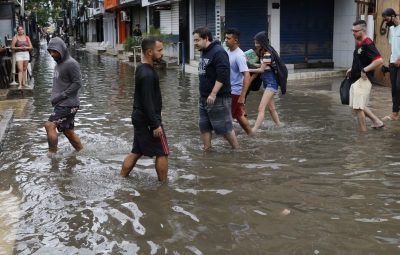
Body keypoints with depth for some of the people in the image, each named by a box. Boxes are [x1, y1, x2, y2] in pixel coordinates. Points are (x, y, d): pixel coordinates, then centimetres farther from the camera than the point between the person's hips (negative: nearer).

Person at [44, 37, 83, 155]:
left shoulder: (71, 64, -14)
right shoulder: (58, 64, 14)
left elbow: (77, 83, -17)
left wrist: (60, 96, -18)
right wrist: (54, 97, 6)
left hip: (68, 104, -9)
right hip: (61, 104, 9)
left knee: (50, 125, -17)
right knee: (68, 131, 14)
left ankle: (52, 154, -11)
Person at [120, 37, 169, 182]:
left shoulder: (142, 69, 10)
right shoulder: (147, 74, -21)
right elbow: (148, 102, -24)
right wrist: (155, 125, -22)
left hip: (140, 118, 10)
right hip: (147, 120, -10)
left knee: (136, 152, 16)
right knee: (162, 153, 1)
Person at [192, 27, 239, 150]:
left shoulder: (218, 52, -17)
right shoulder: (204, 52, 12)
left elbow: (222, 76, -25)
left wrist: (213, 94, -27)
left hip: (219, 98, -9)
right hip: (204, 98, 9)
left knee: (224, 127, -1)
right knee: (204, 126, 10)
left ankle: (237, 150, 13)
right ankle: (207, 150, 19)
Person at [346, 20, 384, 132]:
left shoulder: (367, 44, -18)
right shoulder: (359, 43, 12)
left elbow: (379, 60, -28)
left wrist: (365, 70, -24)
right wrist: (352, 69, 15)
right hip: (356, 79, 10)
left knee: (358, 107, -5)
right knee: (360, 106, 18)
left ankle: (363, 132, 6)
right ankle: (377, 122, 27)